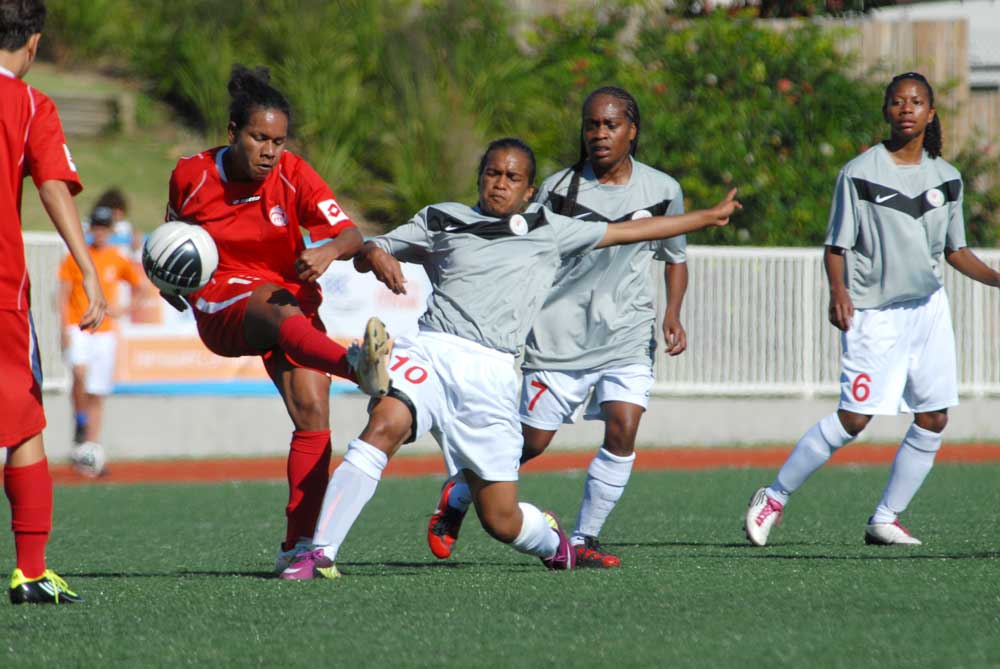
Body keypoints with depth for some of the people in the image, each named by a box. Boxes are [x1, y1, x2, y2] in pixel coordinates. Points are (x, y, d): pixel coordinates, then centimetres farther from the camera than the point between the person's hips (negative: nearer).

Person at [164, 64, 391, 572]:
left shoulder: (292, 175, -5)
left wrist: (328, 252, -36)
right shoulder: (191, 175, -3)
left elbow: (350, 234, -13)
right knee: (283, 314, -38)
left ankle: (299, 544, -8)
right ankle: (356, 365, -71)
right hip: (222, 312, -3)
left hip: (291, 301, 3)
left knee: (314, 416, -15)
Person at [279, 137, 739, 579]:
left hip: (491, 373, 1)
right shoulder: (441, 221, 19)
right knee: (385, 426, -32)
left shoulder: (547, 230, 22)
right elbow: (364, 255, 22)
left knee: (501, 520, -1)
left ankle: (549, 538, 36)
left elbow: (628, 231, 29)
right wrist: (377, 256, -3)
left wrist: (708, 217, 35)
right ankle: (320, 554, -32)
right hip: (432, 350, -1)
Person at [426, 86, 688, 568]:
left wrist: (672, 316, 0)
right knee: (532, 442, 3)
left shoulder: (662, 191, 3)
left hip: (627, 335, 2)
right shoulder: (559, 189, -2)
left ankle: (583, 541, -5)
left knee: (623, 429, -18)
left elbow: (675, 259, 16)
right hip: (559, 335, -1)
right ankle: (457, 498, 30)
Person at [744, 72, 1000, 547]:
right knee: (853, 418, -12)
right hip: (874, 312, -6)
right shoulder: (860, 173, -6)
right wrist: (838, 290, -23)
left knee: (934, 419, 1)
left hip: (928, 307, 6)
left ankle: (885, 520, 13)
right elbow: (836, 246, -6)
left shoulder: (946, 178, 8)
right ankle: (773, 499, 0)